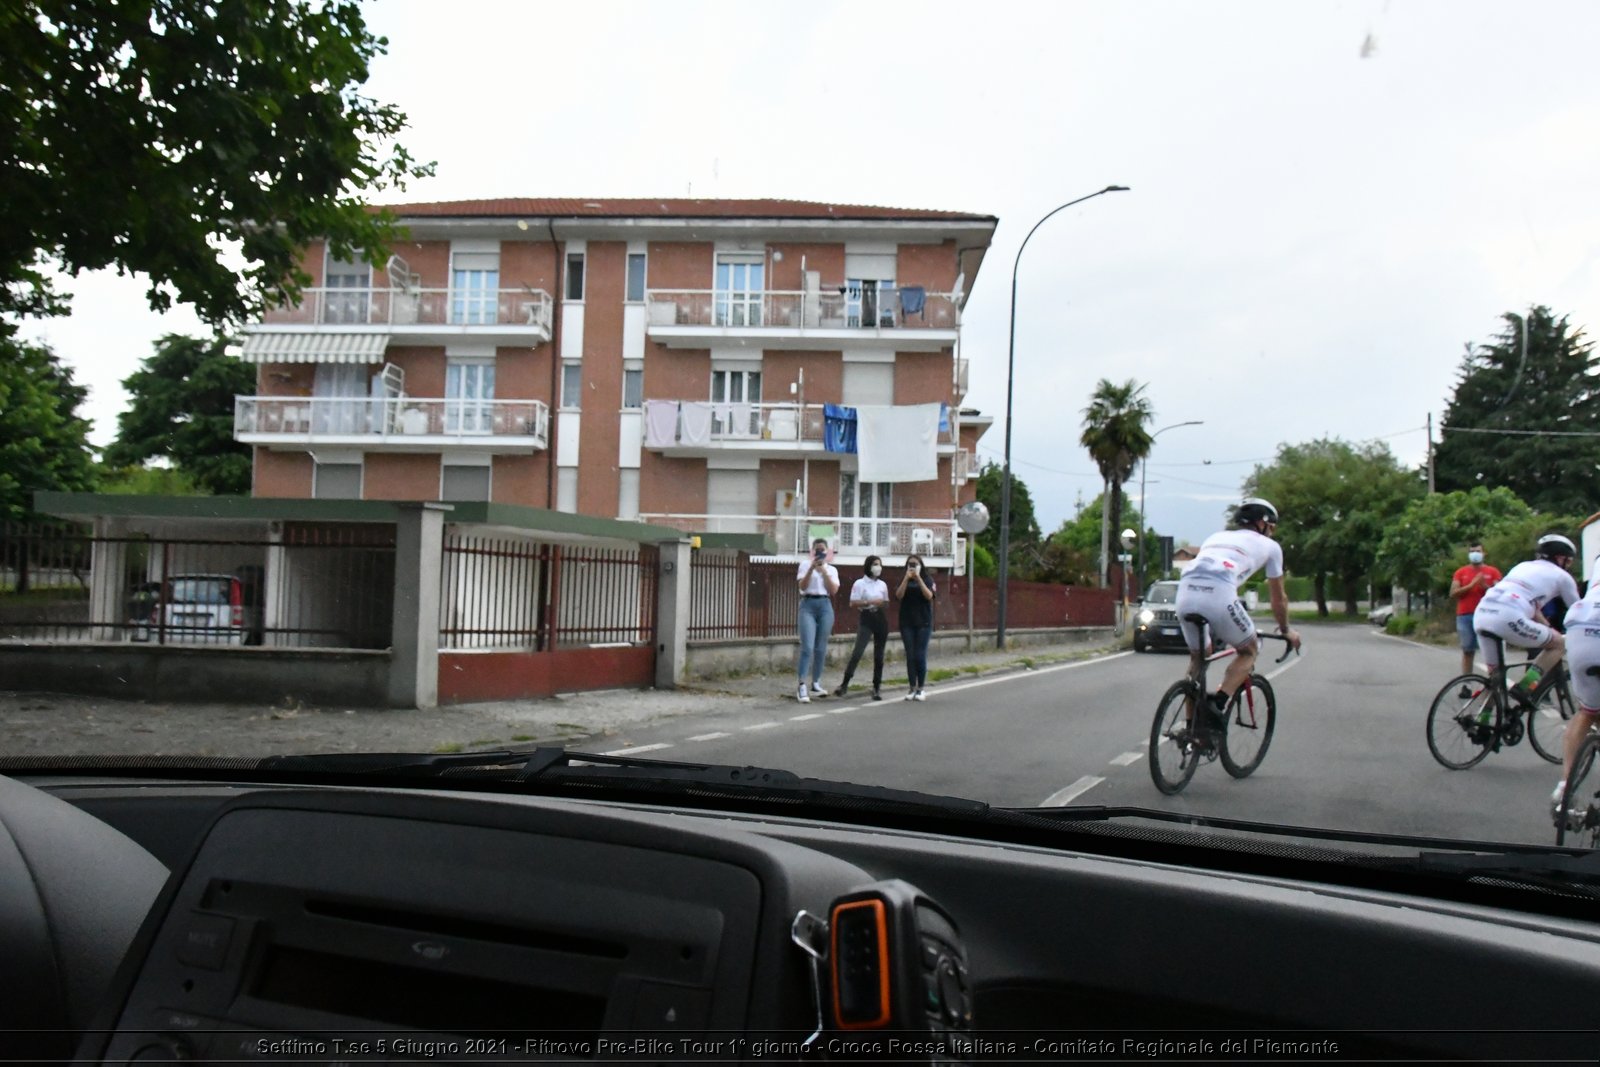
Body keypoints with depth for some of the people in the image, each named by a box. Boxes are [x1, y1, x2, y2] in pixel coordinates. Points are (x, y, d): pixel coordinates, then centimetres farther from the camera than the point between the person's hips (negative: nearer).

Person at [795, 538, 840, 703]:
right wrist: (812, 568, -16)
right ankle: (802, 687, -19)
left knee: (821, 648, 6)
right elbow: (802, 586, -7)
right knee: (807, 647, -14)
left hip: (825, 605, 3)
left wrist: (824, 571, -8)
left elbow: (833, 590, -1)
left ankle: (815, 684, 16)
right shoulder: (805, 565, 7)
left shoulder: (832, 569, 13)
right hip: (808, 605, -3)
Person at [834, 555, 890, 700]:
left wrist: (883, 604, -5)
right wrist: (869, 602, -19)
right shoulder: (860, 583, -2)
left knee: (879, 655, 5)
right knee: (858, 652, -17)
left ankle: (877, 688, 12)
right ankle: (844, 684, -14)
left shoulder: (883, 584, 12)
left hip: (880, 619, 5)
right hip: (866, 619, -4)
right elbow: (853, 603, -8)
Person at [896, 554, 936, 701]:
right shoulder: (903, 580, 9)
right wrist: (906, 578, -15)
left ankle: (921, 688, 1)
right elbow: (899, 596, -8)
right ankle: (911, 688, 4)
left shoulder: (927, 580, 6)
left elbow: (929, 596, -11)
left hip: (923, 623, -1)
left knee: (920, 656, -6)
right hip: (907, 623, 1)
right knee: (910, 656, 0)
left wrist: (918, 579, -15)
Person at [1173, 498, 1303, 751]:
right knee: (1248, 651, 19)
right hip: (1218, 595, -5)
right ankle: (1216, 707, -1)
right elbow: (1278, 597, 31)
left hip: (1185, 592, 5)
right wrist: (1286, 630, 48)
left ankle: (1192, 726, 21)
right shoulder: (1269, 545, 24)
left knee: (1197, 657, 26)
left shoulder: (1217, 537, 36)